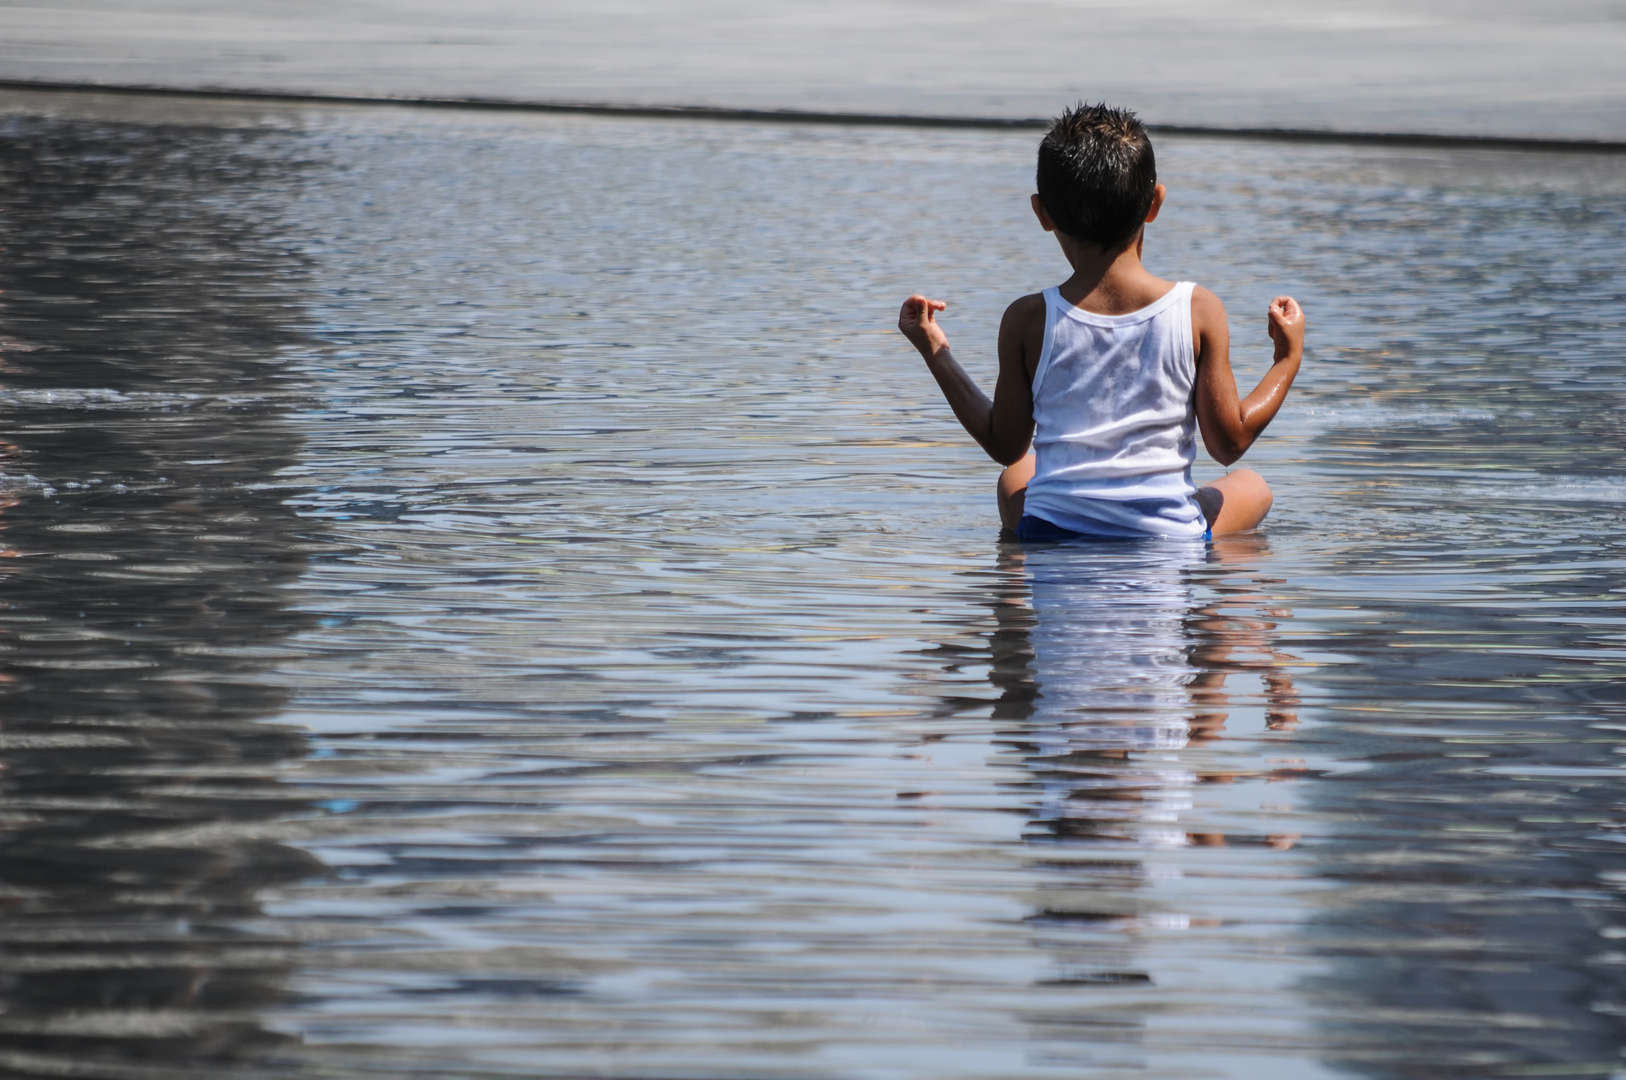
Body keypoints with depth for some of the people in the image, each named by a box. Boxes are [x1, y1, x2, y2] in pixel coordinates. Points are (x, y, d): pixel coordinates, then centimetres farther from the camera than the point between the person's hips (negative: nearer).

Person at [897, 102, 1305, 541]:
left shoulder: (1029, 320, -9)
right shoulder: (1198, 311, -11)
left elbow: (1005, 446, 1)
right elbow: (1229, 443, -4)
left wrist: (937, 356, 11)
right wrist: (1288, 358, 11)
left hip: (1050, 533, 2)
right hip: (1170, 534, -2)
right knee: (1251, 487, 32)